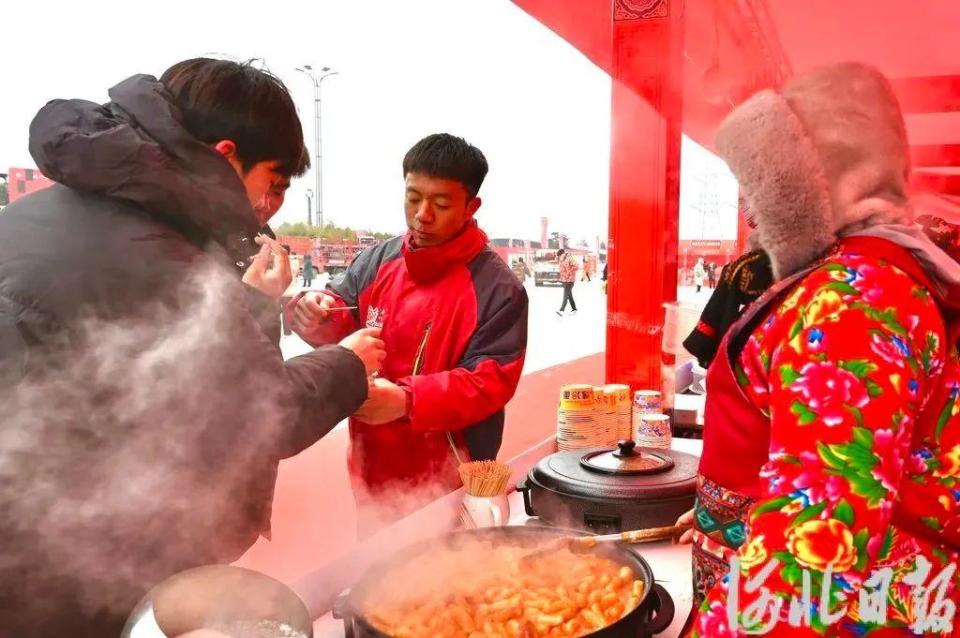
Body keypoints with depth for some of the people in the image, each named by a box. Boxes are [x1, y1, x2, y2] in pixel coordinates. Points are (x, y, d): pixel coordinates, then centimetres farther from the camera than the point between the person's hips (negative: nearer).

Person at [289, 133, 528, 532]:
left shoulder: (498, 289, -14)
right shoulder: (377, 261, 2)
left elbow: (490, 381, -17)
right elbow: (342, 322, 8)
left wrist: (407, 400, -31)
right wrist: (318, 313, -18)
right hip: (372, 471, 5)